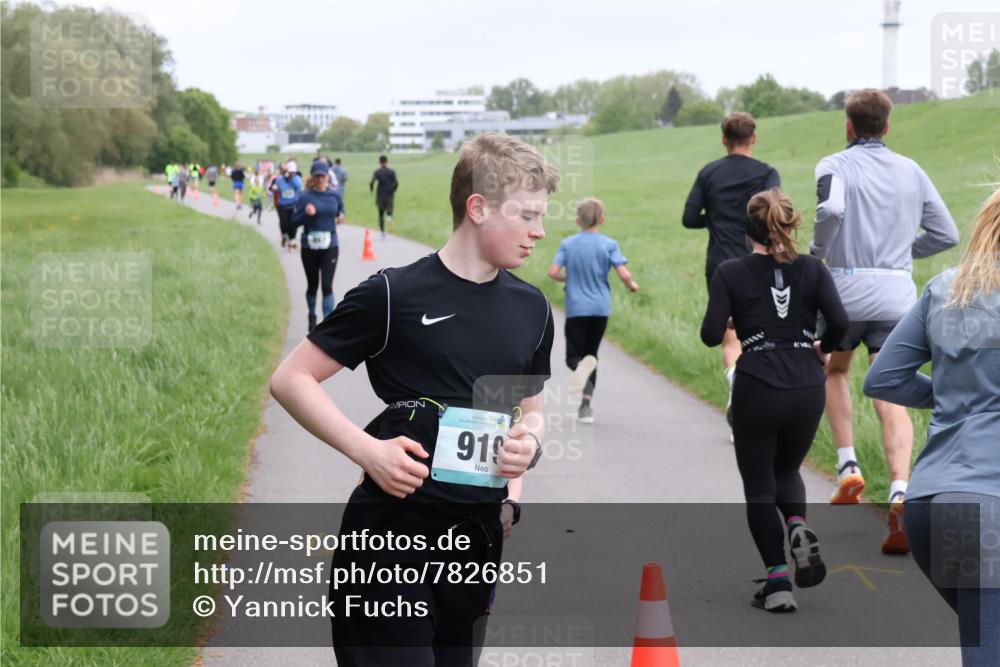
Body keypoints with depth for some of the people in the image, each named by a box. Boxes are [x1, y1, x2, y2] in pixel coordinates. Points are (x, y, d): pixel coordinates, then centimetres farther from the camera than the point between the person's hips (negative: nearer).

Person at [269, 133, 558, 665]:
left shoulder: (531, 308, 8)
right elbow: (291, 380, -5)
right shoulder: (395, 295, -9)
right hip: (393, 533, -6)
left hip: (477, 538, 6)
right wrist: (367, 450, -16)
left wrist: (531, 442, -2)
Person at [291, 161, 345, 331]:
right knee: (312, 285, 13)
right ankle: (312, 316, 36)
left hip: (330, 246, 0)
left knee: (327, 285, -8)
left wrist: (341, 217, -3)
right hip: (309, 247, 0)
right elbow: (295, 222, -4)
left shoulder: (335, 195, 1)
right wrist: (306, 214, -23)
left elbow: (340, 211, 19)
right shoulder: (305, 197, -5)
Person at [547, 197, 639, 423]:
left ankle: (581, 364, -36)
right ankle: (586, 406, 10)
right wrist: (632, 285, 9)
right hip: (600, 308, 1)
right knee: (591, 353, 15)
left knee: (573, 356, 3)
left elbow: (553, 272, -8)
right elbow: (623, 274, -12)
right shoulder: (608, 244, -4)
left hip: (576, 309, -1)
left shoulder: (567, 244, -1)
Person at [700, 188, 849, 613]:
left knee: (759, 485, 10)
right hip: (807, 388, 3)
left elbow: (711, 335, -9)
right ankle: (798, 528, -6)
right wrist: (822, 349, 11)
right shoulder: (812, 269, 3)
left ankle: (778, 581, 3)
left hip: (757, 389, -3)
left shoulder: (730, 272, -2)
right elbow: (839, 323, -9)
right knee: (787, 469, 25)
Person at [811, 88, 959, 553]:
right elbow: (946, 233, 13)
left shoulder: (835, 166, 0)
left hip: (848, 287, -2)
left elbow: (831, 209, -22)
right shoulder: (911, 171, 13)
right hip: (897, 293, 2)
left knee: (836, 372, 24)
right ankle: (900, 491, -23)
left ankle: (848, 467, 11)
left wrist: (816, 254, -6)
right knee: (891, 398, -3)